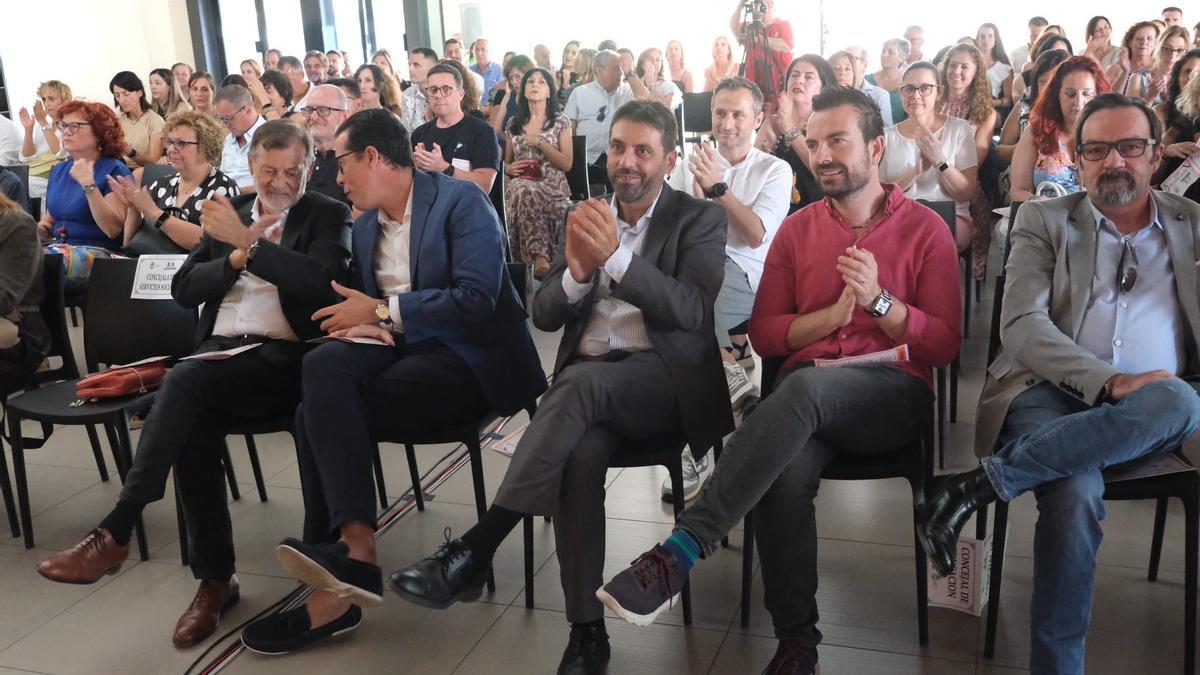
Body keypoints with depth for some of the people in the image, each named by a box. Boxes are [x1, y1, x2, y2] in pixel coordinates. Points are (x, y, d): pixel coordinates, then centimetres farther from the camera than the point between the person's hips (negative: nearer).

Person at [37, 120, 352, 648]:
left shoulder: (328, 216, 6)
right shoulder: (229, 212, 20)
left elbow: (322, 282, -15)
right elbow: (183, 290, 11)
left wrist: (247, 242, -18)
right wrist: (239, 256, -7)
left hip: (285, 357, -4)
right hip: (221, 353, 4)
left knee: (186, 380, -32)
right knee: (194, 429, -28)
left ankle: (114, 533, -27)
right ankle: (215, 577, -16)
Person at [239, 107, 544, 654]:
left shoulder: (461, 201, -7)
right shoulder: (365, 224, 17)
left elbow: (477, 300, -18)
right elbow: (363, 302, 20)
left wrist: (382, 311, -13)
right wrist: (359, 323, -6)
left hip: (466, 357, -6)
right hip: (398, 348, 6)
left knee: (320, 411, -25)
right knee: (324, 365, -27)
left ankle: (346, 554, -22)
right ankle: (348, 554, -31)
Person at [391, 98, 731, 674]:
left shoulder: (699, 219, 6)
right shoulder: (586, 216, 17)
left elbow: (694, 312, -11)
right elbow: (543, 315, 11)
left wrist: (616, 258, -21)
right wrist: (577, 271, -11)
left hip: (665, 377, -3)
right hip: (588, 381, 3)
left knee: (580, 384, -35)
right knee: (580, 455, -31)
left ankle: (472, 553, -34)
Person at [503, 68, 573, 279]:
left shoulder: (561, 122, 10)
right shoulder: (513, 124, 18)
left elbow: (567, 163, 1)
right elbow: (506, 162, 24)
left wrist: (540, 143, -6)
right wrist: (508, 168, 0)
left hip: (553, 187, -2)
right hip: (520, 185, 2)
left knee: (527, 194, -39)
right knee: (524, 192, -38)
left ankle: (538, 259, -35)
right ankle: (541, 259, -44)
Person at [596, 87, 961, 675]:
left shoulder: (925, 229, 7)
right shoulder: (797, 229, 15)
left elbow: (945, 345, 3)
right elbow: (763, 334, 11)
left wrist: (878, 299, -13)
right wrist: (833, 314, -5)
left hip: (893, 395, -2)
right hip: (807, 400, 2)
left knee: (803, 386, -37)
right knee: (784, 473, -33)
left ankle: (683, 548, -39)